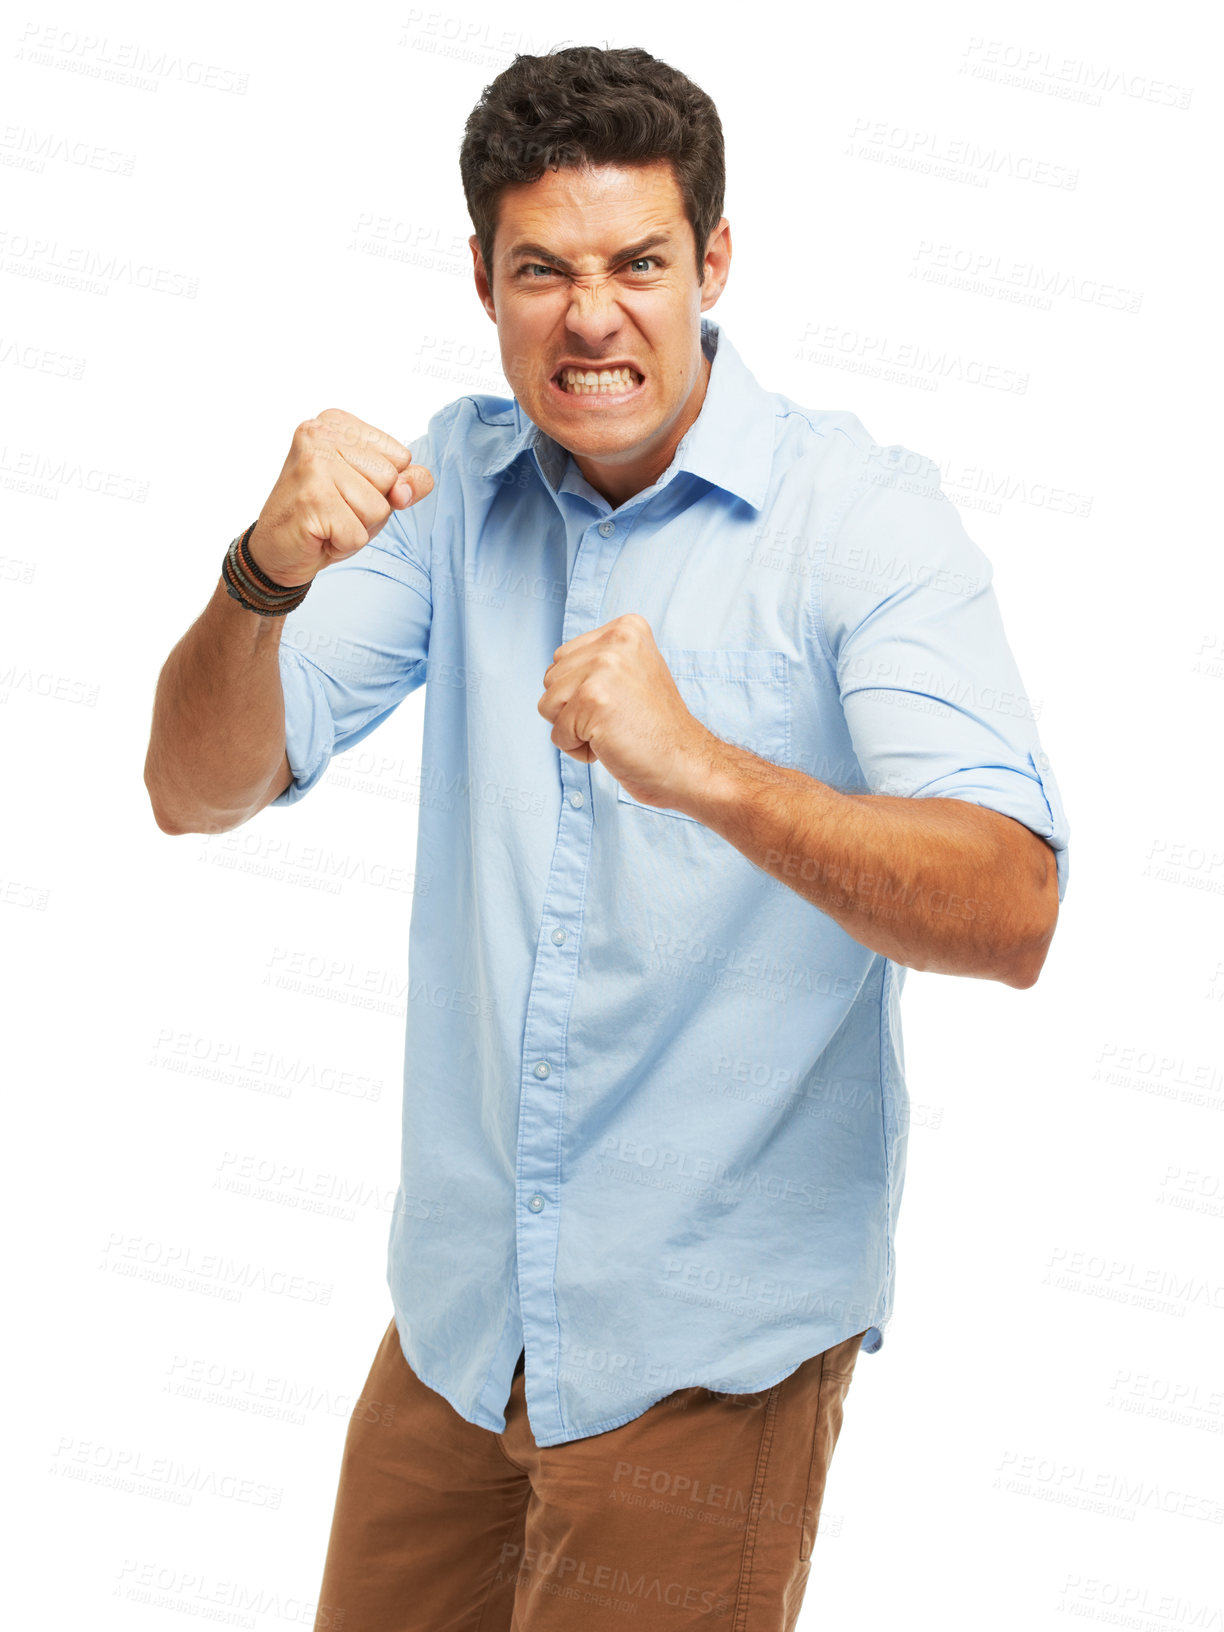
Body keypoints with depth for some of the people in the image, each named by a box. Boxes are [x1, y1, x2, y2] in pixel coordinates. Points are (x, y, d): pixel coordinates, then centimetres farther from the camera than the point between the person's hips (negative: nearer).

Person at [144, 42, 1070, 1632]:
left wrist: (708, 770, -40)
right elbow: (199, 788, -7)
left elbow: (1012, 914, -25)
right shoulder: (452, 483, 1)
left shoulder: (863, 514, -13)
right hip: (463, 1301, 5)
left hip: (712, 1335, -4)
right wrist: (268, 572, -27)